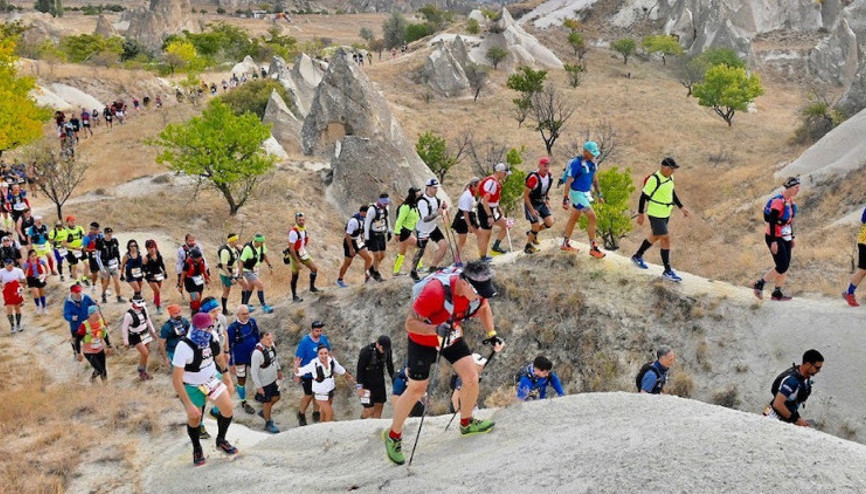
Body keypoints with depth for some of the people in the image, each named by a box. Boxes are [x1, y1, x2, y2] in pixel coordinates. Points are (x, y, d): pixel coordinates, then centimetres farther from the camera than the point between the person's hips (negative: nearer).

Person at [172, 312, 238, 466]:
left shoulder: (212, 337, -18)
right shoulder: (184, 347, -34)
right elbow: (176, 380, -31)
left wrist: (225, 375, 18)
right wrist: (189, 405, -31)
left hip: (212, 378, 4)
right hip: (192, 386, -4)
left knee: (227, 409, -2)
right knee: (194, 419, 8)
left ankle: (221, 441, 25)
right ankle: (197, 449, 38)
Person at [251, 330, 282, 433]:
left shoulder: (271, 345, -8)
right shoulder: (257, 353, -32)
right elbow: (253, 371, -25)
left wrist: (278, 369, 17)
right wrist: (258, 386, -21)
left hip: (273, 379, 7)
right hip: (264, 383, -7)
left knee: (276, 397, 21)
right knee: (267, 402, 10)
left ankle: (264, 412, 46)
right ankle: (268, 423, 32)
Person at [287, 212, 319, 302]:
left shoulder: (304, 229, -4)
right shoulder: (293, 232, -27)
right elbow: (291, 249, -27)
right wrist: (297, 262, -25)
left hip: (303, 253, 7)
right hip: (295, 255, -7)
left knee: (314, 268, 3)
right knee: (295, 276, 1)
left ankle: (312, 287, 22)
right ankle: (294, 296, 13)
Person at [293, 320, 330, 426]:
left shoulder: (324, 338, -6)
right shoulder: (305, 341, -23)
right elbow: (298, 359, -18)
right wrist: (297, 374, -17)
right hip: (308, 374, -5)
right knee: (308, 395, 5)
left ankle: (316, 413, 38)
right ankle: (301, 415, 29)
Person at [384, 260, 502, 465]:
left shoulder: (476, 289, -21)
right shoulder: (436, 291, -40)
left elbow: (484, 308, 4)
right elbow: (410, 323, -33)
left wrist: (491, 333, -7)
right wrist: (436, 329, -49)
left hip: (452, 337, 5)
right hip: (423, 340, -5)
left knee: (471, 378, -2)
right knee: (417, 390, 3)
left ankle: (466, 423, 25)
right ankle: (393, 436, 24)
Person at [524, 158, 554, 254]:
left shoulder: (549, 176, -5)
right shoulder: (533, 178, -28)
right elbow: (525, 195, -22)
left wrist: (547, 200, 6)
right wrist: (532, 210, -23)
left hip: (542, 203, 7)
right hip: (531, 205, -7)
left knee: (550, 222, -4)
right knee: (536, 227, -7)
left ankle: (533, 233, 22)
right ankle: (528, 246, 16)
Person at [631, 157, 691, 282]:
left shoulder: (670, 177, 2)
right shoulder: (654, 180, -22)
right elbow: (643, 196, -16)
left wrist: (681, 207, 13)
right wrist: (640, 214, -14)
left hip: (666, 214, 9)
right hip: (656, 215, -9)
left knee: (655, 237, 22)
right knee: (666, 240, -9)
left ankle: (638, 256, 42)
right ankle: (667, 271, -2)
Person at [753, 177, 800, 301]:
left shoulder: (790, 200, 9)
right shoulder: (778, 201, -20)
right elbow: (772, 222, -22)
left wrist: (792, 237, 20)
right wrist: (773, 241, -23)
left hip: (785, 238, 9)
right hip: (775, 238, -9)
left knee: (785, 267, 5)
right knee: (782, 267, -10)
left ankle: (777, 293, 13)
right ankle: (759, 284, 6)